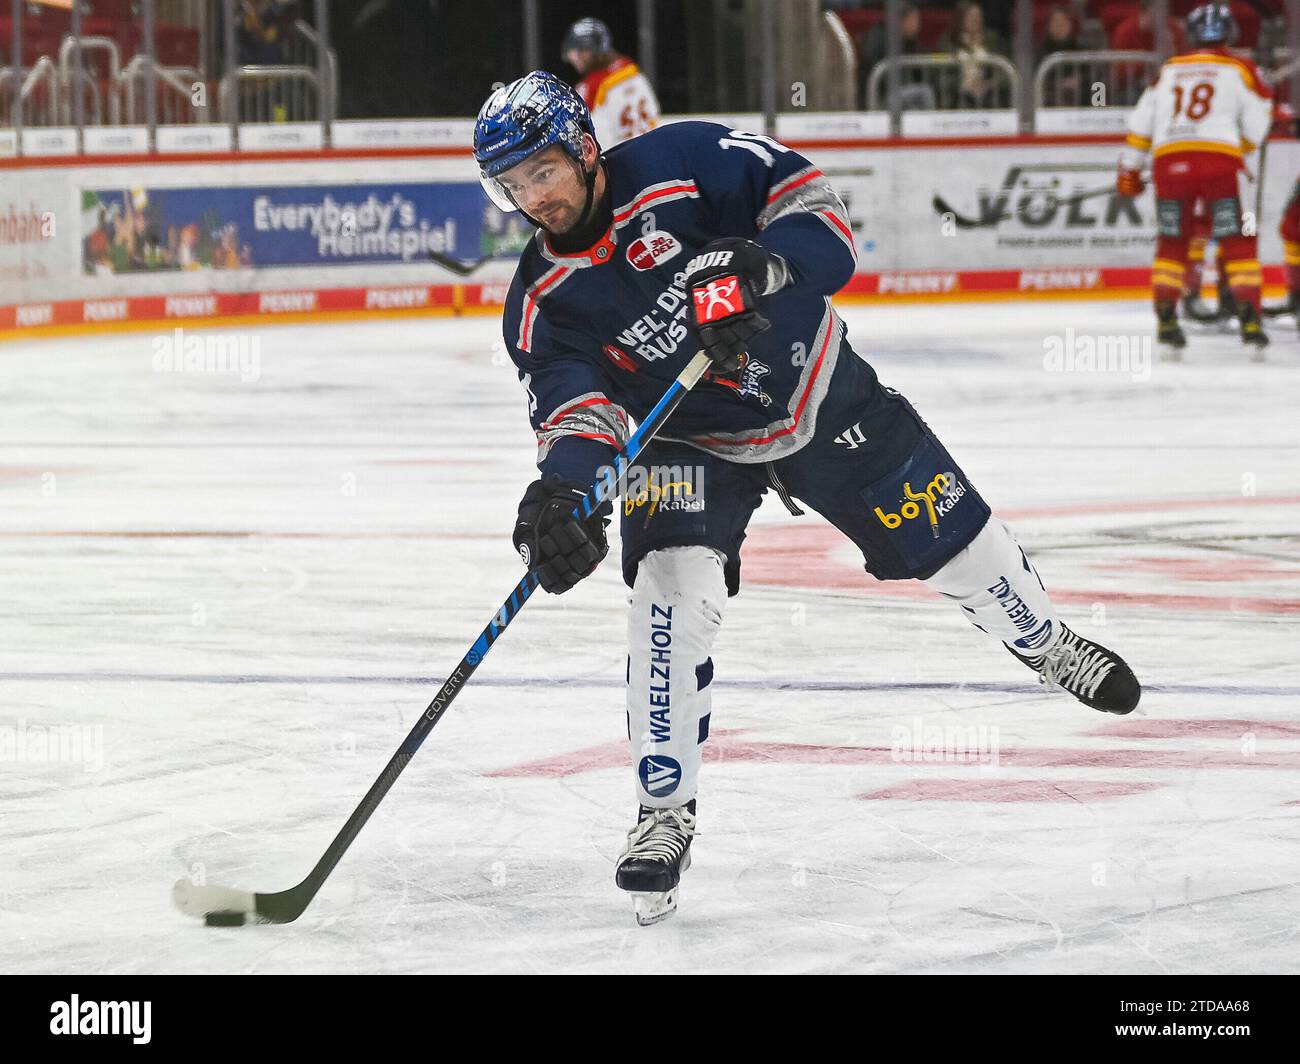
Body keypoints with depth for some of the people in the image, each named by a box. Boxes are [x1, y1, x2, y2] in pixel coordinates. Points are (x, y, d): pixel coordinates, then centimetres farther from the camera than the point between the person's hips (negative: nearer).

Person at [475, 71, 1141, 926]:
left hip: (819, 387, 0)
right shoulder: (543, 305, -17)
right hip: (691, 442, 0)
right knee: (674, 589, -23)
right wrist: (559, 495, -47)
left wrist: (764, 264, -41)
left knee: (951, 539, 8)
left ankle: (1044, 642, 41)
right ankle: (666, 812, -12)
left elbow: (807, 198, -21)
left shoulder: (681, 163, -23)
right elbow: (574, 406, -26)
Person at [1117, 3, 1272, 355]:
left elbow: (1140, 123, 21)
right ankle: (1250, 321, -7)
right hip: (1219, 160, -3)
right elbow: (1257, 124, 8)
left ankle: (1166, 322, 11)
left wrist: (1129, 169, 28)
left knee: (1171, 244, 17)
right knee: (1239, 243, 3)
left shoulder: (1169, 70, 21)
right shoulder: (1240, 71, 11)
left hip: (1170, 161, 3)